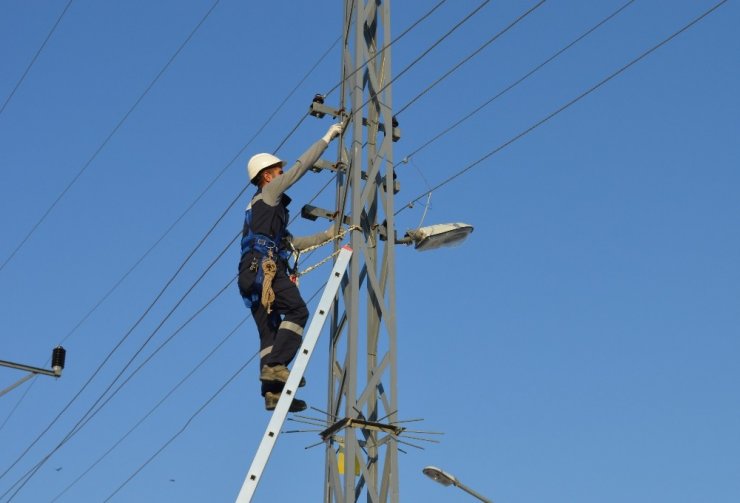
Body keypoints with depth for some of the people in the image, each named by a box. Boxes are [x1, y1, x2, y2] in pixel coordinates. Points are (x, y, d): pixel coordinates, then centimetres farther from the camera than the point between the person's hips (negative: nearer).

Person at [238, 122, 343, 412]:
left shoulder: (261, 207, 35)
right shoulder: (269, 193, 9)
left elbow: (292, 243, 36)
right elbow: (300, 167, 4)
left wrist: (326, 235, 34)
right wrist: (328, 138, 11)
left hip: (252, 277, 9)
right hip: (265, 269, -9)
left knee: (269, 331, 1)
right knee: (297, 310, -18)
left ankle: (272, 393, -8)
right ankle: (276, 365, -31)